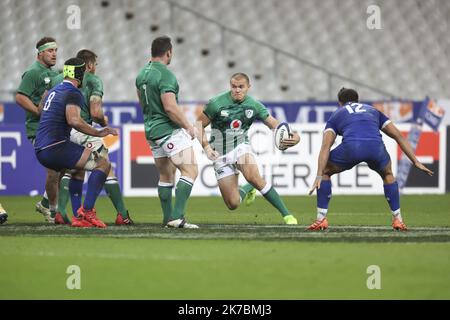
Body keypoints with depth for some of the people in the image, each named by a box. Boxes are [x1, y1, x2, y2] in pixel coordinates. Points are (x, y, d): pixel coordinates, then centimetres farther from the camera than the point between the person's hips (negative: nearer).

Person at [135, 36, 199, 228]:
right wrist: (189, 127, -14)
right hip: (170, 131, -9)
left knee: (165, 176, 16)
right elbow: (170, 107, -23)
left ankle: (168, 219, 17)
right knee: (190, 171, -10)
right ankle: (177, 217, -20)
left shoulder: (142, 75, 12)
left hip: (151, 131, 9)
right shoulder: (165, 75, -17)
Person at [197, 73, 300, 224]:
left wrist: (293, 136, -22)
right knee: (233, 204, -7)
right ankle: (247, 189, 31)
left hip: (241, 147, 0)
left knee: (253, 177, -34)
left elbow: (275, 125, -2)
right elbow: (199, 125, -2)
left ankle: (287, 215, -27)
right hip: (221, 154, 0)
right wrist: (206, 147, -15)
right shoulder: (216, 103, -13)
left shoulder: (254, 105, -5)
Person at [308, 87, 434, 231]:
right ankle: (398, 220, 29)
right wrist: (416, 162, 31)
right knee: (388, 174, 35)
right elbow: (399, 136, 31)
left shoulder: (336, 115, 31)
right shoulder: (372, 111, 38)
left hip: (351, 146, -2)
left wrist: (319, 177, 7)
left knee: (325, 171, 26)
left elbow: (325, 147, 15)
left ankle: (321, 219, 16)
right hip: (375, 146, 2)